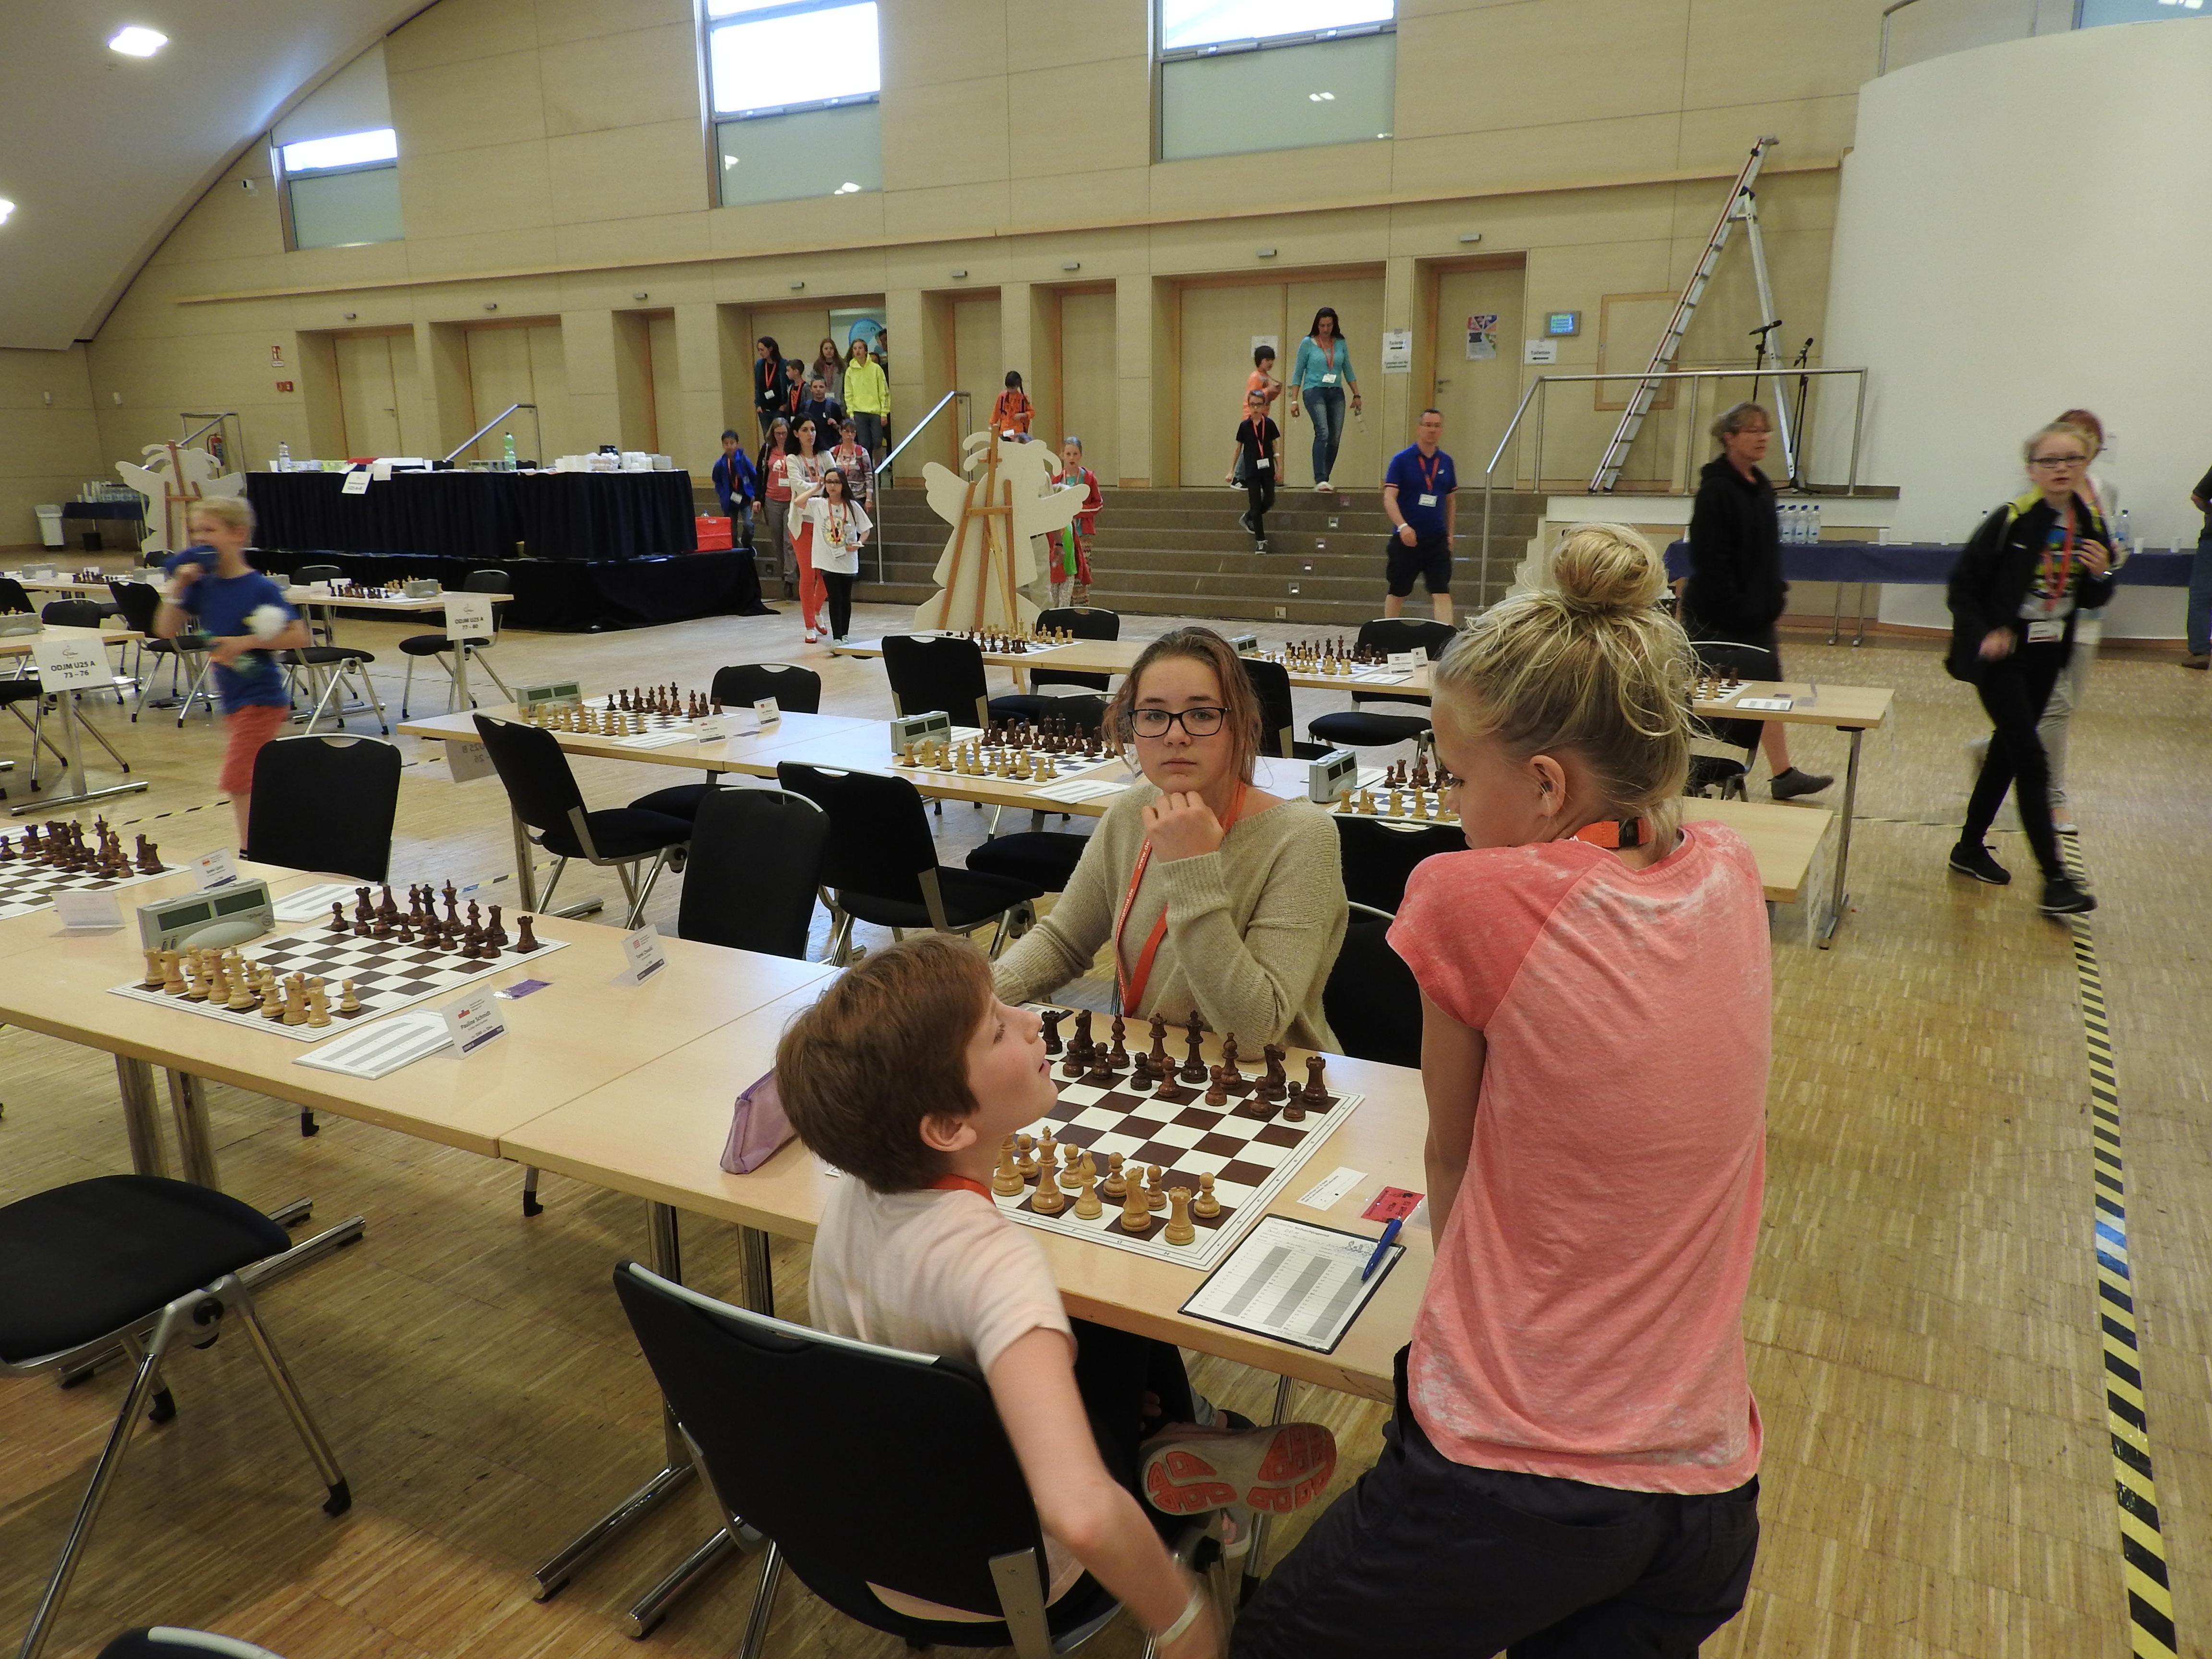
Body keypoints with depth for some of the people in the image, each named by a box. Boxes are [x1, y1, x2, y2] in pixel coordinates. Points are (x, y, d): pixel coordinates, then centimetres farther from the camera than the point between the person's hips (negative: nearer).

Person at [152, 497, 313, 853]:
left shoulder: (260, 588, -14)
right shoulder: (203, 586, 5)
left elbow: (300, 637, -17)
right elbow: (166, 631, 5)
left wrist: (246, 642, -24)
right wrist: (178, 587, -6)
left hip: (261, 698, -7)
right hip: (233, 699, 7)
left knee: (237, 781, -7)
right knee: (251, 782, 15)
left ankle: (250, 854, 2)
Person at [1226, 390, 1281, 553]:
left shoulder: (1269, 423, -1)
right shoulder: (1244, 426, -2)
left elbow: (1275, 446, 4)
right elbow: (1238, 448, 4)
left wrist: (1279, 467, 0)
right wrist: (1231, 471, 3)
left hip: (1267, 468, 1)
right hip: (1252, 471, -1)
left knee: (1269, 501, -1)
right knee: (1256, 506, 0)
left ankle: (1248, 518, 28)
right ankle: (1261, 541, 6)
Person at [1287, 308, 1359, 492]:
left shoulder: (1341, 344, 10)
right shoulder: (1307, 344, 1)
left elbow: (1348, 372, 18)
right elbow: (1298, 373, 3)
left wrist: (1357, 395, 11)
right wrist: (1294, 401, -2)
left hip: (1336, 394, 5)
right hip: (1314, 392, -5)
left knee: (1335, 438, 0)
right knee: (1323, 432, -22)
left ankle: (1325, 480, 10)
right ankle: (1320, 480, -29)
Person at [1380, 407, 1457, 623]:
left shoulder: (1446, 462, 7)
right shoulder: (1401, 460, -6)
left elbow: (1451, 500, 17)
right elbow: (1389, 498, -13)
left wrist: (1451, 534, 12)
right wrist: (1403, 526, -28)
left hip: (1437, 539, 3)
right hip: (1406, 539, -2)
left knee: (1442, 593, -7)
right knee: (1397, 593, 11)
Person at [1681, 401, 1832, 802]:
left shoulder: (1761, 486, 11)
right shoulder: (1716, 489, -16)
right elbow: (1710, 559, -21)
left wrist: (1775, 593, 12)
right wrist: (1736, 608, -21)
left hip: (1756, 614, 9)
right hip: (1717, 616, -9)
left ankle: (1783, 774, 14)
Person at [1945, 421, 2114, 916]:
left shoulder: (2090, 526, 3)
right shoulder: (2011, 521, -13)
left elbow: (2092, 601, 11)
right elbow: (1962, 583, -11)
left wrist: (2101, 574, -10)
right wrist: (1983, 634, -21)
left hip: (2047, 657, 6)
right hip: (2003, 657, -6)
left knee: (2007, 751, 15)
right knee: (2032, 762, -8)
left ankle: (1971, 846, 31)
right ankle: (2055, 879, -5)